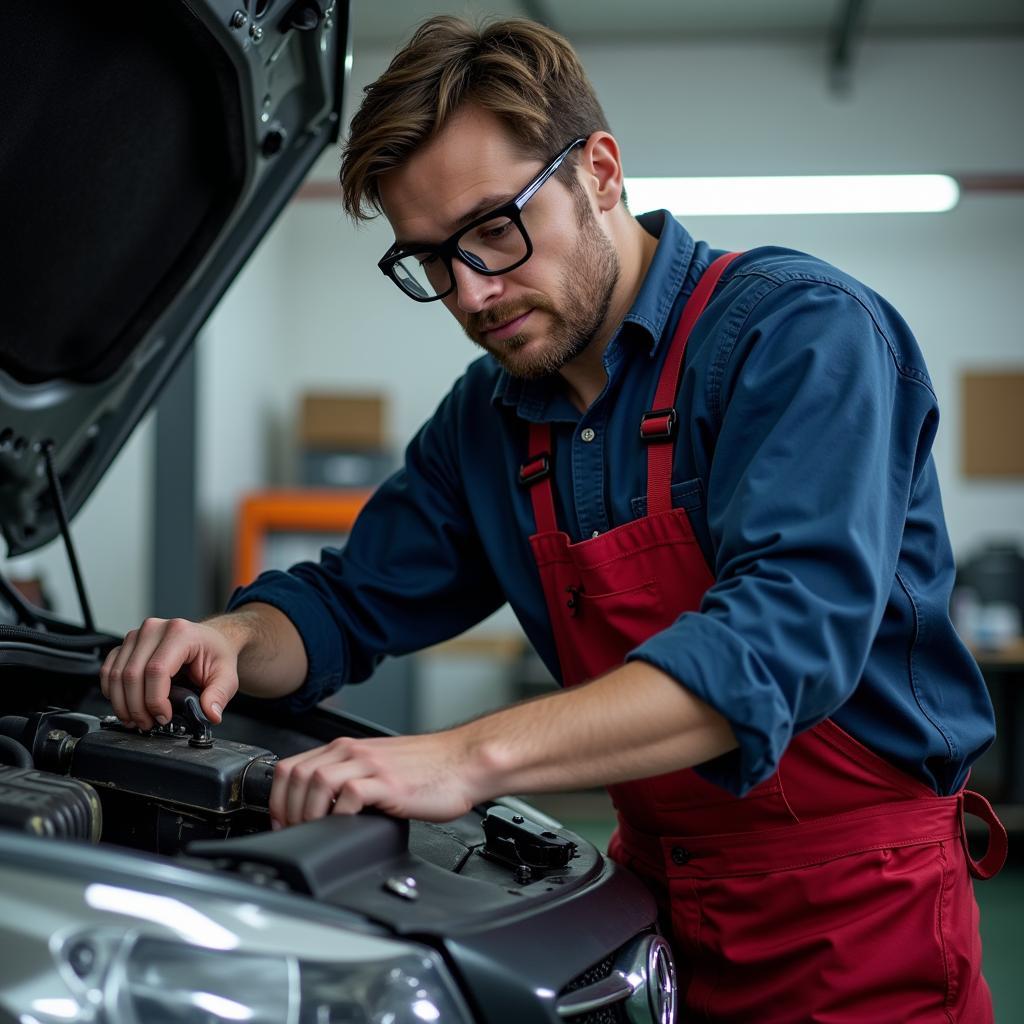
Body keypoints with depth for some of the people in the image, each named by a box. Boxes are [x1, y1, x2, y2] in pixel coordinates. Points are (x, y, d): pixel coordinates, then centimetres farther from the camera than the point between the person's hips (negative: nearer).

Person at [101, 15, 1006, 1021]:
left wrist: (473, 755, -39)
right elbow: (348, 601, 13)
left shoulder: (803, 331, -17)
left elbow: (792, 627, -31)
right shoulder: (485, 419, 5)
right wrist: (233, 640, -11)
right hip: (658, 902, 5)